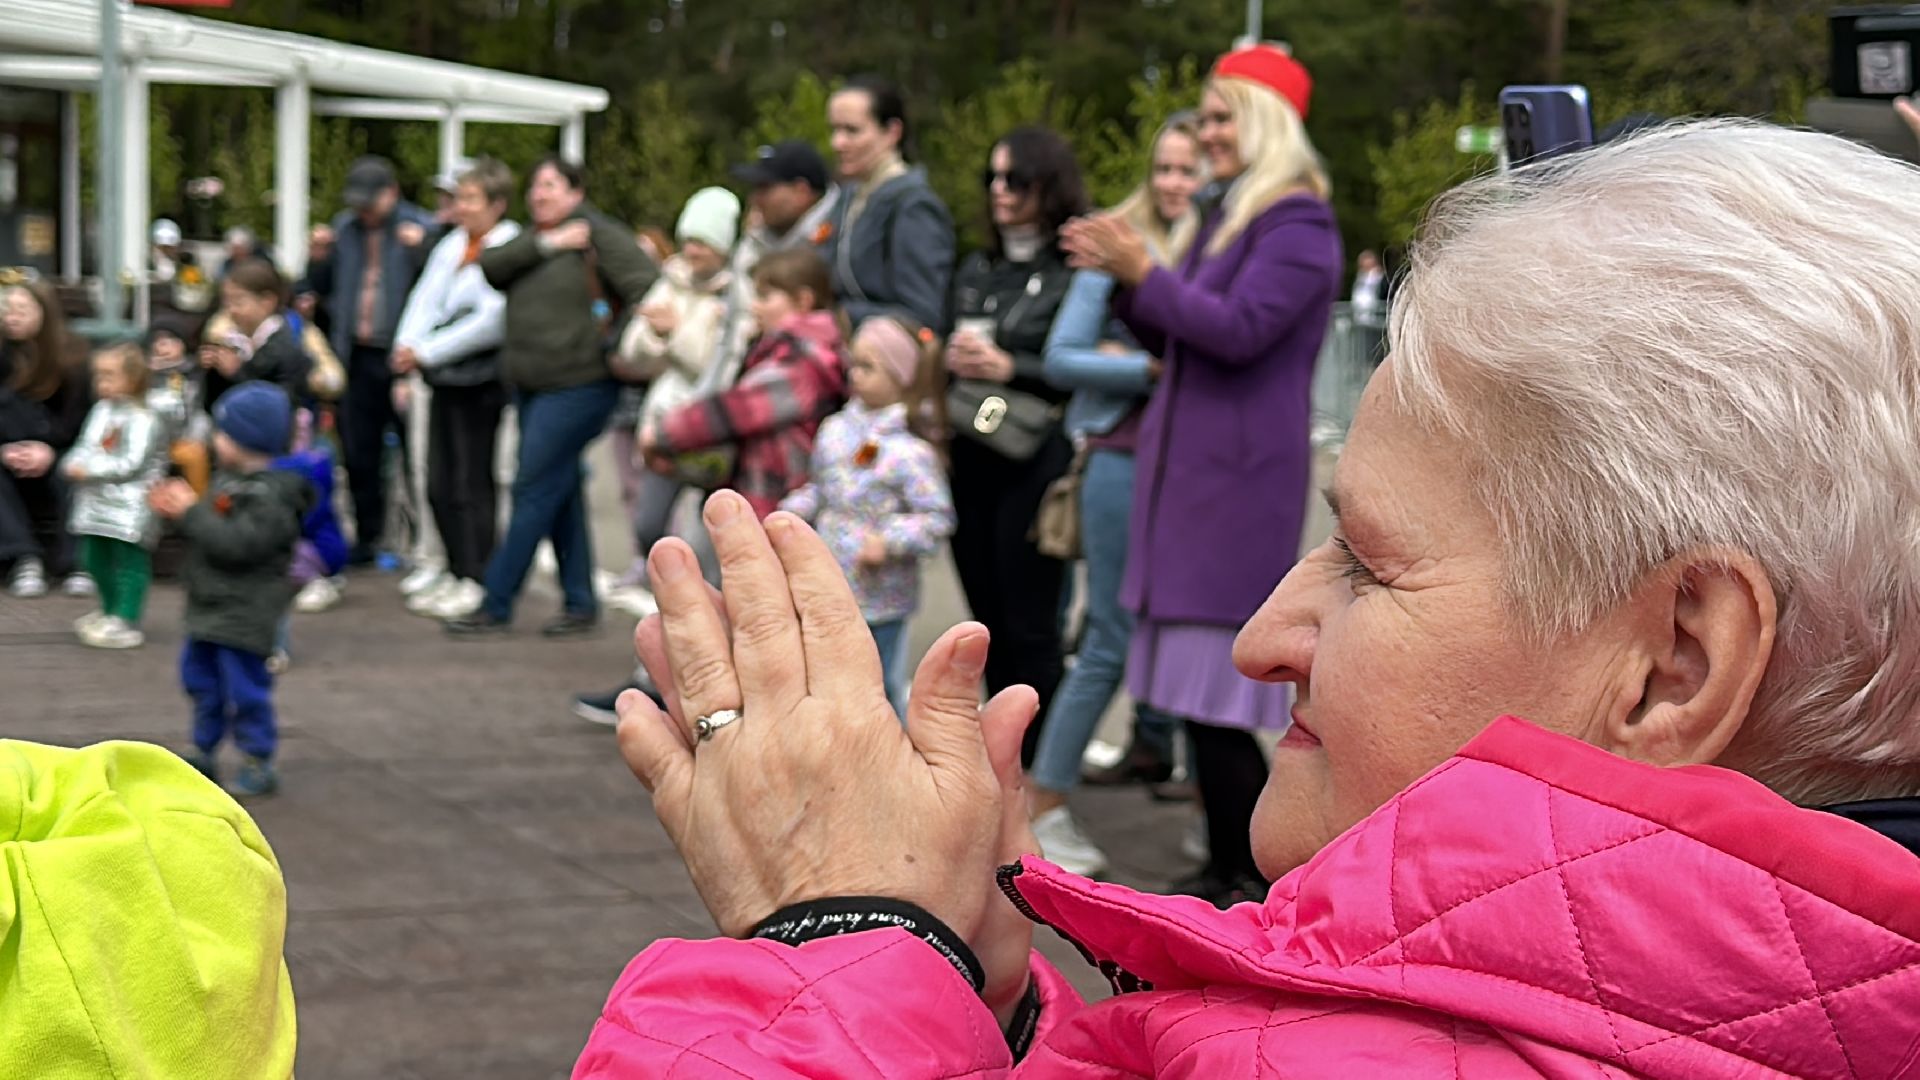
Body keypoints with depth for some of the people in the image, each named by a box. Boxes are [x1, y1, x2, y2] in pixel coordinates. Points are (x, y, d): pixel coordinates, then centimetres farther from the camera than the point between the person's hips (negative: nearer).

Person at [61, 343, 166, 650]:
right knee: (95, 558, 18)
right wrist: (73, 464, -8)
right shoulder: (101, 411, 11)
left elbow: (131, 464, -20)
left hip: (129, 506, -9)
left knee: (129, 561, -4)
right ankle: (111, 611, 35)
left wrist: (91, 470, -19)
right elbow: (84, 447, 14)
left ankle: (125, 623, -2)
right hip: (97, 502, 9)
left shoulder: (142, 420, -15)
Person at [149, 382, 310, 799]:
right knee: (201, 680, 20)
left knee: (245, 690, -4)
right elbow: (212, 529, 18)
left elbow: (236, 544, -30)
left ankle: (259, 766, 6)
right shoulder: (228, 479, 10)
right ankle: (204, 753, 33)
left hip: (243, 618, -10)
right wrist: (179, 506, 0)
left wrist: (191, 513, -23)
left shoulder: (271, 496, -22)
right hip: (211, 609, 10)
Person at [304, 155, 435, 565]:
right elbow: (323, 290, 20)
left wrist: (421, 252, -26)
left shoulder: (420, 228, -4)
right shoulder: (344, 228, 12)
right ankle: (367, 535, 21)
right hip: (359, 357, 5)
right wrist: (318, 259, 2)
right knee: (359, 453, 10)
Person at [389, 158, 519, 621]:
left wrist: (427, 353, -16)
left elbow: (490, 322, -17)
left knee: (472, 482, -3)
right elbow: (425, 300, 8)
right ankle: (452, 568, 24)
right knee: (439, 481, 12)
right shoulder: (450, 246, 12)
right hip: (443, 379, 7)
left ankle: (475, 580, 5)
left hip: (480, 379, -7)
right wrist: (407, 347, -10)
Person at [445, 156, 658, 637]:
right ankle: (580, 604, 18)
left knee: (535, 492, -5)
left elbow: (646, 286, -14)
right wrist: (547, 244, -12)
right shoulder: (531, 241, 15)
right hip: (530, 385, 8)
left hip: (578, 386, -8)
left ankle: (496, 605, 0)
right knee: (562, 494, 11)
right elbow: (491, 267, -3)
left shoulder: (599, 236, -7)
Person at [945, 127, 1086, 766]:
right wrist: (949, 360, 1)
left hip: (1035, 464, -7)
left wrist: (1009, 367, -15)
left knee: (1030, 625, -4)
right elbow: (943, 347, 23)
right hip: (970, 460, 7)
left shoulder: (1077, 270, -5)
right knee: (989, 622, 10)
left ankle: (1040, 771, 3)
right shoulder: (977, 271, 17)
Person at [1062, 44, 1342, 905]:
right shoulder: (1227, 217, 19)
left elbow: (1240, 330, -21)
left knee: (1215, 688, -11)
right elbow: (1175, 342, 22)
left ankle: (1251, 875, -5)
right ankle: (1231, 866, 13)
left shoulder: (1297, 224, -9)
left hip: (1241, 475, -9)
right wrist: (1122, 280, 7)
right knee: (1196, 688, 8)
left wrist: (1144, 273, -18)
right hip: (1187, 468, 9)